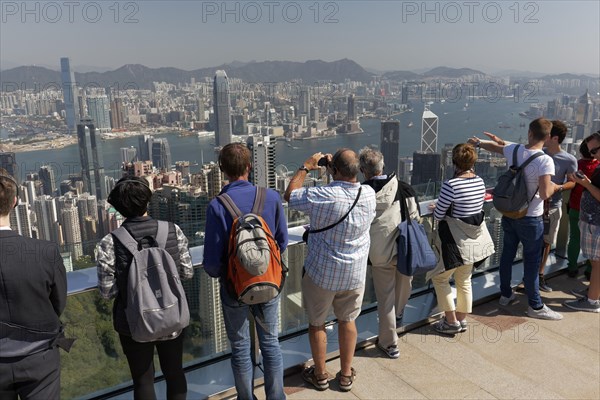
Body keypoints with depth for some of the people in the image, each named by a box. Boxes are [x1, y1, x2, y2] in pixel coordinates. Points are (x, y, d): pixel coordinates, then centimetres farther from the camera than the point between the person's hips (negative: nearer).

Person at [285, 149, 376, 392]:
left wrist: (306, 167, -1)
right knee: (347, 321, 20)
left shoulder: (323, 196, -26)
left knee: (316, 322, 16)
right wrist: (335, 167, 9)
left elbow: (289, 195, -10)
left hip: (322, 272, -4)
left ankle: (320, 375, 31)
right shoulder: (369, 194, -11)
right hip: (355, 273, 4)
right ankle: (346, 375, 32)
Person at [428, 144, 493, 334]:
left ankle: (451, 321, 15)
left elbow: (438, 214, -16)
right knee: (464, 280, 19)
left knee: (439, 278, 11)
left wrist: (436, 210, 6)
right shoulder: (480, 181, 0)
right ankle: (462, 320, 31)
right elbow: (478, 208, 11)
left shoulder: (451, 185, -23)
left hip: (456, 241, -7)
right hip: (474, 239, 7)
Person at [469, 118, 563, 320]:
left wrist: (478, 142, 37)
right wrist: (555, 187, -2)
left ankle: (505, 294, 35)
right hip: (530, 218, -6)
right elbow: (545, 194, -25)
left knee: (507, 254, 18)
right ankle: (535, 306, 19)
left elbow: (495, 147, 17)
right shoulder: (545, 160, -22)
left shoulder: (514, 150, -4)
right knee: (531, 261, 6)